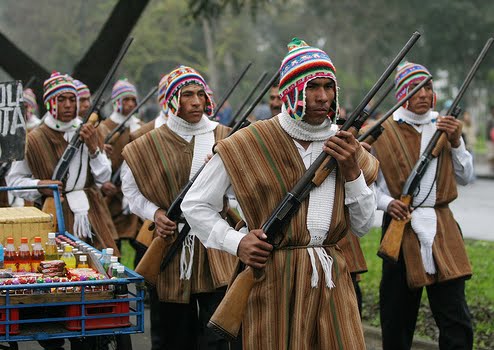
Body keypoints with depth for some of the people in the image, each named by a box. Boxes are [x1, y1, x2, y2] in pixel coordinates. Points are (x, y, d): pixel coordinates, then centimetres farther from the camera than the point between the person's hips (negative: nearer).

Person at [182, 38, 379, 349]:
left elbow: (364, 225, 8)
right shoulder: (249, 144, -5)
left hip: (332, 280, 4)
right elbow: (194, 205, 1)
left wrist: (352, 172, -6)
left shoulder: (342, 145, 8)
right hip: (273, 282, -3)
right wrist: (236, 242, -12)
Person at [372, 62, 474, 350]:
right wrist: (388, 203, -15)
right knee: (397, 318, 6)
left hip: (442, 228, 2)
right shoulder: (384, 133, 0)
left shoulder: (444, 127, 10)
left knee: (456, 320, -4)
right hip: (400, 225, -2)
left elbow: (466, 178, 10)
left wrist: (456, 142, -4)